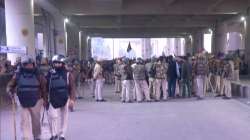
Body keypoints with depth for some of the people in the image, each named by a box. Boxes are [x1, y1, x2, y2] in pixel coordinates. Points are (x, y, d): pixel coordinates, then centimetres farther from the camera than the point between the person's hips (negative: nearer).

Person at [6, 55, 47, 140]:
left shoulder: (38, 75, -5)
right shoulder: (18, 75, -1)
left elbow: (44, 88, -1)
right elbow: (10, 85, 5)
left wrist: (45, 100, 0)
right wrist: (10, 91, -17)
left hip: (36, 101, -1)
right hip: (23, 102, 1)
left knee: (36, 121, 12)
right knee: (24, 121, -2)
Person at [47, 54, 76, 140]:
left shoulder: (68, 74, -2)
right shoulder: (50, 74, 2)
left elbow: (72, 88, -3)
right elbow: (46, 87, 7)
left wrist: (72, 99, -11)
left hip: (65, 99, 0)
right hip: (53, 100, 0)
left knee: (64, 118, 8)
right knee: (53, 116, -6)